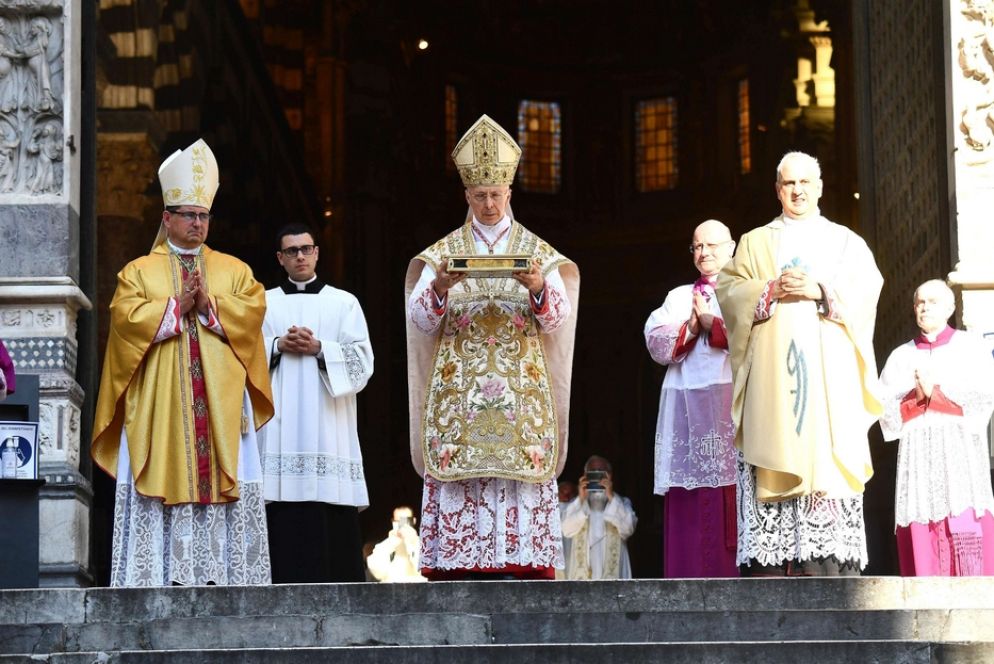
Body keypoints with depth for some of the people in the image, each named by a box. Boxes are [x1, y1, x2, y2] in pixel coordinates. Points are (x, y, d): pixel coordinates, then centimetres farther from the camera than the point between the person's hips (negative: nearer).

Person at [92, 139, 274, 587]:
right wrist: (177, 306, -9)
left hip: (220, 402, 1)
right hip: (159, 406, -1)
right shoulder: (139, 272, 12)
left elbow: (253, 310, 1)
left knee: (225, 477, -6)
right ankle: (161, 576, -10)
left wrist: (209, 305, -10)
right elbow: (126, 316, -4)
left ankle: (225, 576, -6)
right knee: (162, 477, -9)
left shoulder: (233, 270, 16)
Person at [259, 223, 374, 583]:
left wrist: (319, 348, -9)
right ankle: (285, 587, -9)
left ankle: (335, 584, -8)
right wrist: (278, 346, -8)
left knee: (332, 517, -8)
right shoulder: (264, 303, 17)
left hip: (327, 422, -1)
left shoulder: (344, 303, 14)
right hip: (279, 422, 1)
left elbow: (361, 359, 4)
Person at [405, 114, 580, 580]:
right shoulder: (443, 253, 10)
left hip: (522, 395, 0)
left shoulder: (538, 252, 11)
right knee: (457, 481, -9)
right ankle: (455, 571, -9)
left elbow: (558, 318, 0)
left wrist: (538, 288, -21)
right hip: (458, 395, 0)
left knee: (523, 482, -7)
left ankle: (525, 568, -8)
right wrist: (438, 288, -20)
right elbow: (420, 320, 1)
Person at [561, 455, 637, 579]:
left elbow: (628, 528, -10)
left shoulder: (621, 503, 10)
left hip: (611, 573, -1)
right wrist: (581, 500, -9)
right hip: (582, 574, 1)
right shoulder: (576, 504, 13)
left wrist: (611, 497, -13)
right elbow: (567, 530, -4)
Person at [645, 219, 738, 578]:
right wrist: (693, 326, -4)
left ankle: (741, 577, -15)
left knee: (735, 497, -13)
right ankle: (691, 581, -7)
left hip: (732, 404, -3)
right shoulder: (678, 297, 24)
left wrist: (711, 323, -3)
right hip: (687, 407, 3)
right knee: (691, 502, -4)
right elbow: (657, 344, 9)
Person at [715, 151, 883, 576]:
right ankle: (767, 565, -15)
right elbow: (729, 291, 7)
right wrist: (772, 290, -9)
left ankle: (832, 564, -14)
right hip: (770, 371, 0)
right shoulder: (753, 243, 21)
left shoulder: (847, 243, 19)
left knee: (827, 459, -11)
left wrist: (821, 291, -11)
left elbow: (865, 291, 4)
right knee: (771, 464, -10)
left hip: (829, 371, 0)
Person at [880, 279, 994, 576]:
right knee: (922, 540, -8)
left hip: (961, 454, -2)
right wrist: (916, 397, -8)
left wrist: (936, 391, -7)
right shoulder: (900, 356, 19)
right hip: (917, 455, 3)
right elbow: (885, 411, 9)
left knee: (967, 534, -17)